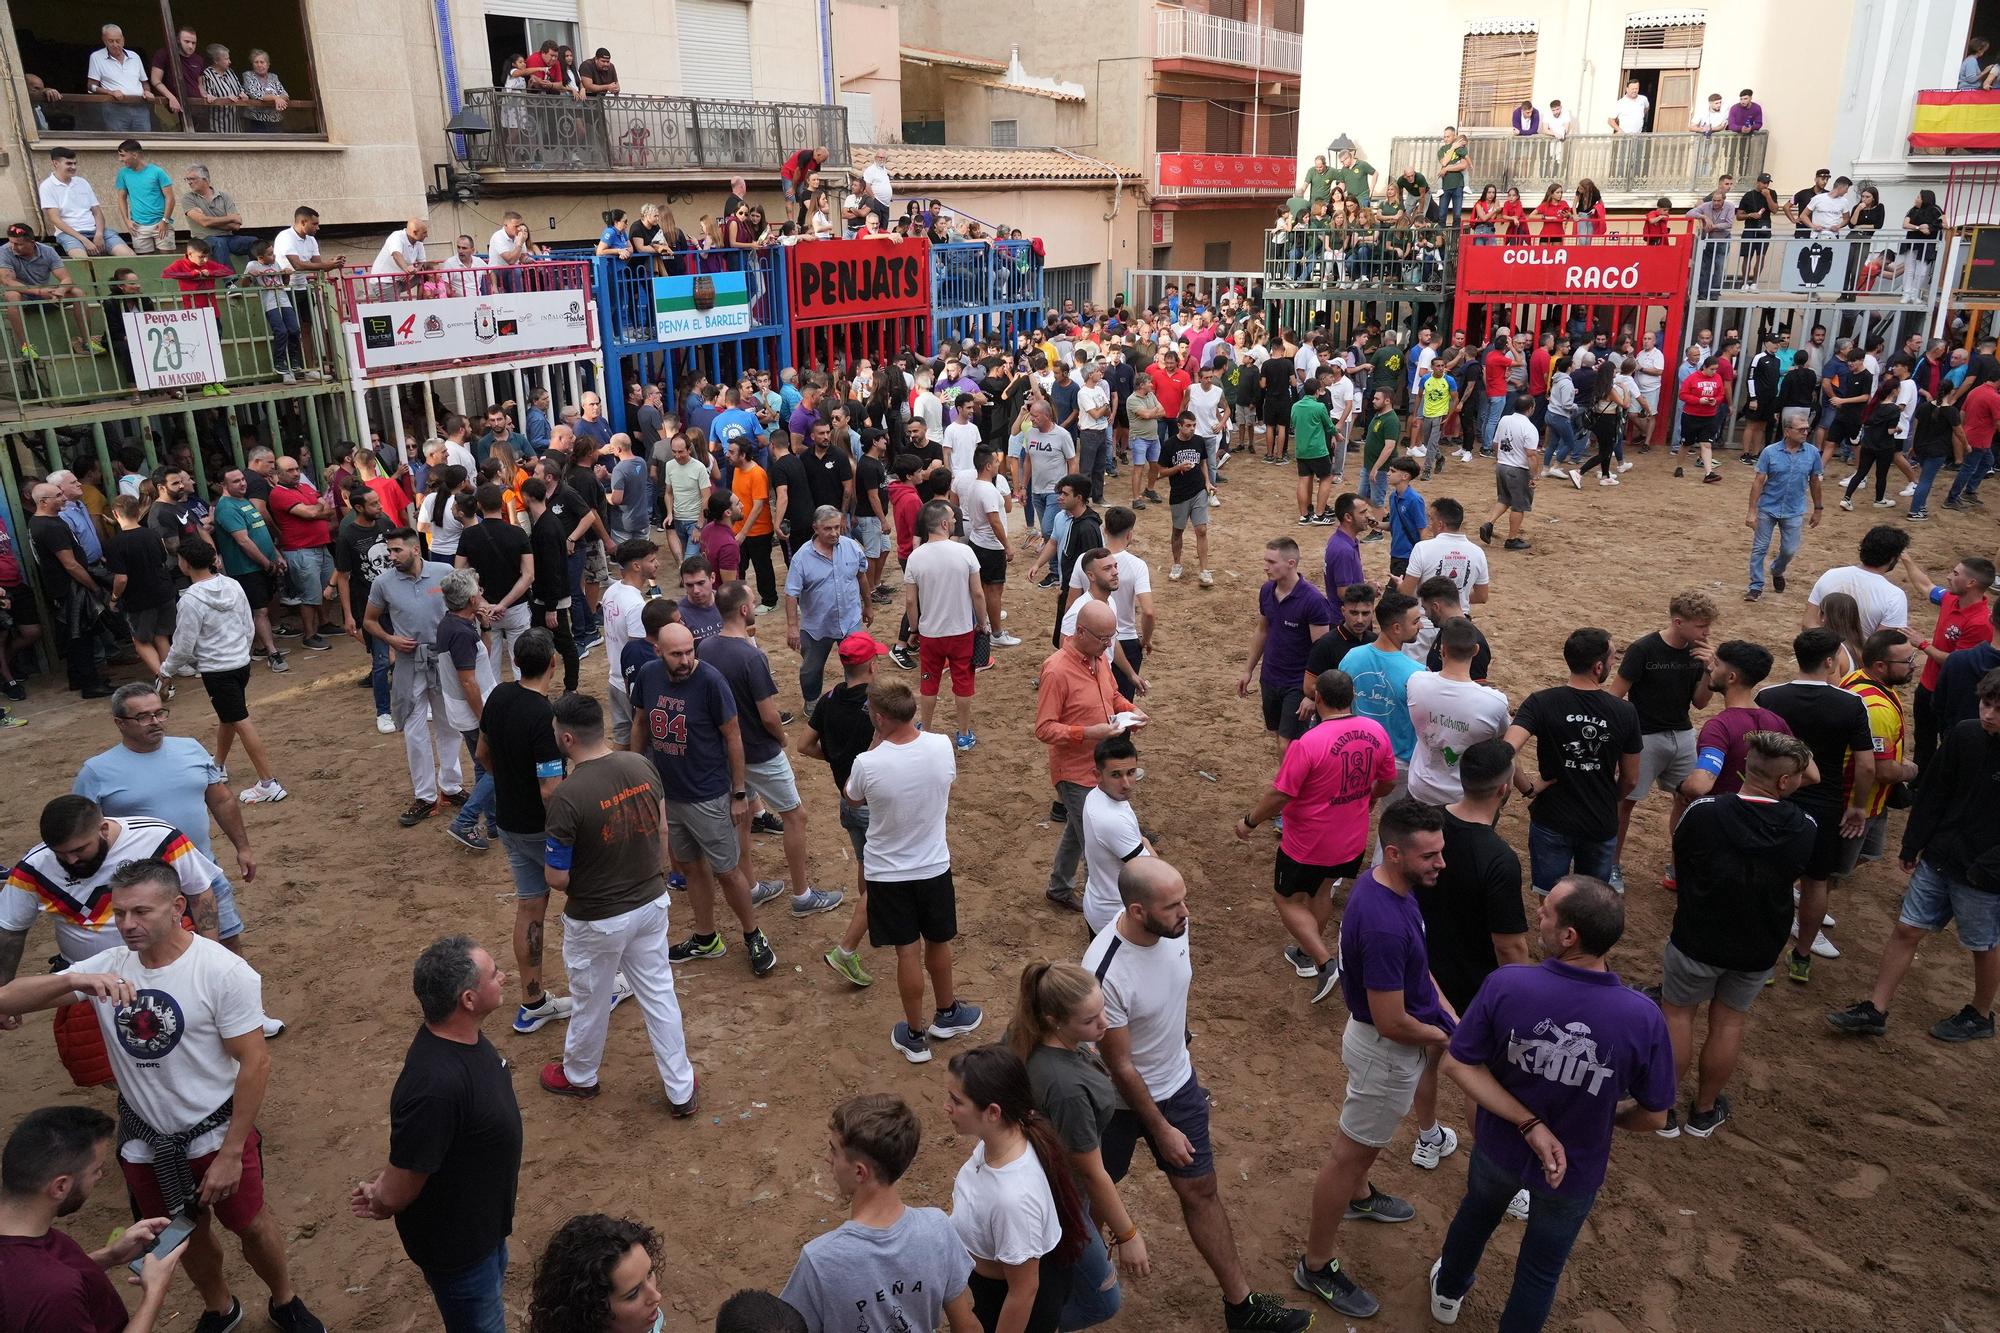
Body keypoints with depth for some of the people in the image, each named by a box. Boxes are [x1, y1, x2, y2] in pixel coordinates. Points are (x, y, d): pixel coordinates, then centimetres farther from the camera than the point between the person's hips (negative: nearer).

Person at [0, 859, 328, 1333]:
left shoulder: (224, 972, -24)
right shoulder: (107, 968, -10)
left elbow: (255, 1063, -21)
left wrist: (231, 1152, -19)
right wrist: (71, 981, -36)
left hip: (215, 1133, -4)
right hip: (144, 1139, 4)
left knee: (250, 1224, 15)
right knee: (187, 1232, 24)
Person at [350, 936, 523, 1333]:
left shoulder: (461, 1034, -12)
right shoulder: (436, 1084, -41)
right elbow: (396, 1194, -29)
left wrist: (383, 1186, 1)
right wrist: (380, 1202, -8)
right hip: (456, 1243, -8)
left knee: (492, 1282, 32)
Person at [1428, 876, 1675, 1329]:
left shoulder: (1505, 985, -31)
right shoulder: (1643, 1019, -29)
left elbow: (1458, 1064, -23)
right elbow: (1651, 1117, -15)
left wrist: (1529, 1125, -19)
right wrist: (1597, 1113, 4)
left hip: (1499, 1146, 2)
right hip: (1574, 1171, -1)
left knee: (1476, 1213, 34)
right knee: (1541, 1271, 25)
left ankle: (1448, 1292, 60)